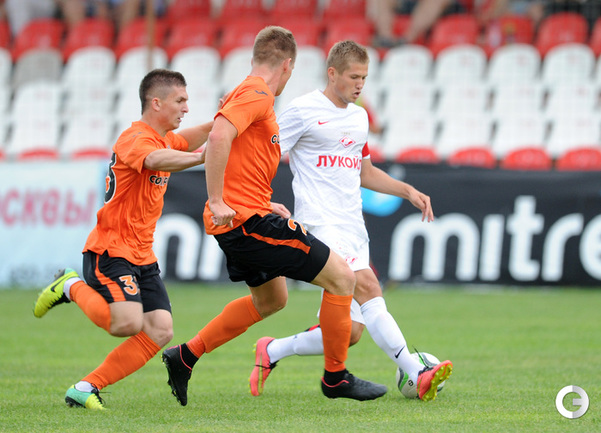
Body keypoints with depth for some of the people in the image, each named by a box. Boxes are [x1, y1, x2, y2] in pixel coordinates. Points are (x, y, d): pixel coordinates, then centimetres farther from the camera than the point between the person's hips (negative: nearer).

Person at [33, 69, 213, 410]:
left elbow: (184, 142, 39)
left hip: (143, 255, 9)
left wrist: (213, 126, 21)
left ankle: (86, 389, 0)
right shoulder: (136, 139, -16)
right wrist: (202, 157, -50)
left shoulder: (163, 138, 16)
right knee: (128, 323, -27)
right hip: (110, 250, -9)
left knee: (160, 331, -4)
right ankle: (72, 288, 2)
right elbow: (155, 159, -40)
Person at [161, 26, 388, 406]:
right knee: (341, 276, -6)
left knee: (271, 298, 29)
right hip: (250, 219, -11)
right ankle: (336, 377, 5)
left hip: (238, 221, 11)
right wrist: (217, 201, -27)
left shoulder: (251, 93, 18)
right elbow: (219, 136, -29)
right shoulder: (257, 94, -13)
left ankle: (186, 356, 28)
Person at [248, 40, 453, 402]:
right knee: (368, 287, -26)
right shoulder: (304, 111, -4)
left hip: (354, 228, 8)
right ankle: (417, 375, -34)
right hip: (320, 223, -8)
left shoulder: (359, 117, 18)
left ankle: (271, 352, 19)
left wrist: (408, 191, 18)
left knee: (350, 331, 1)